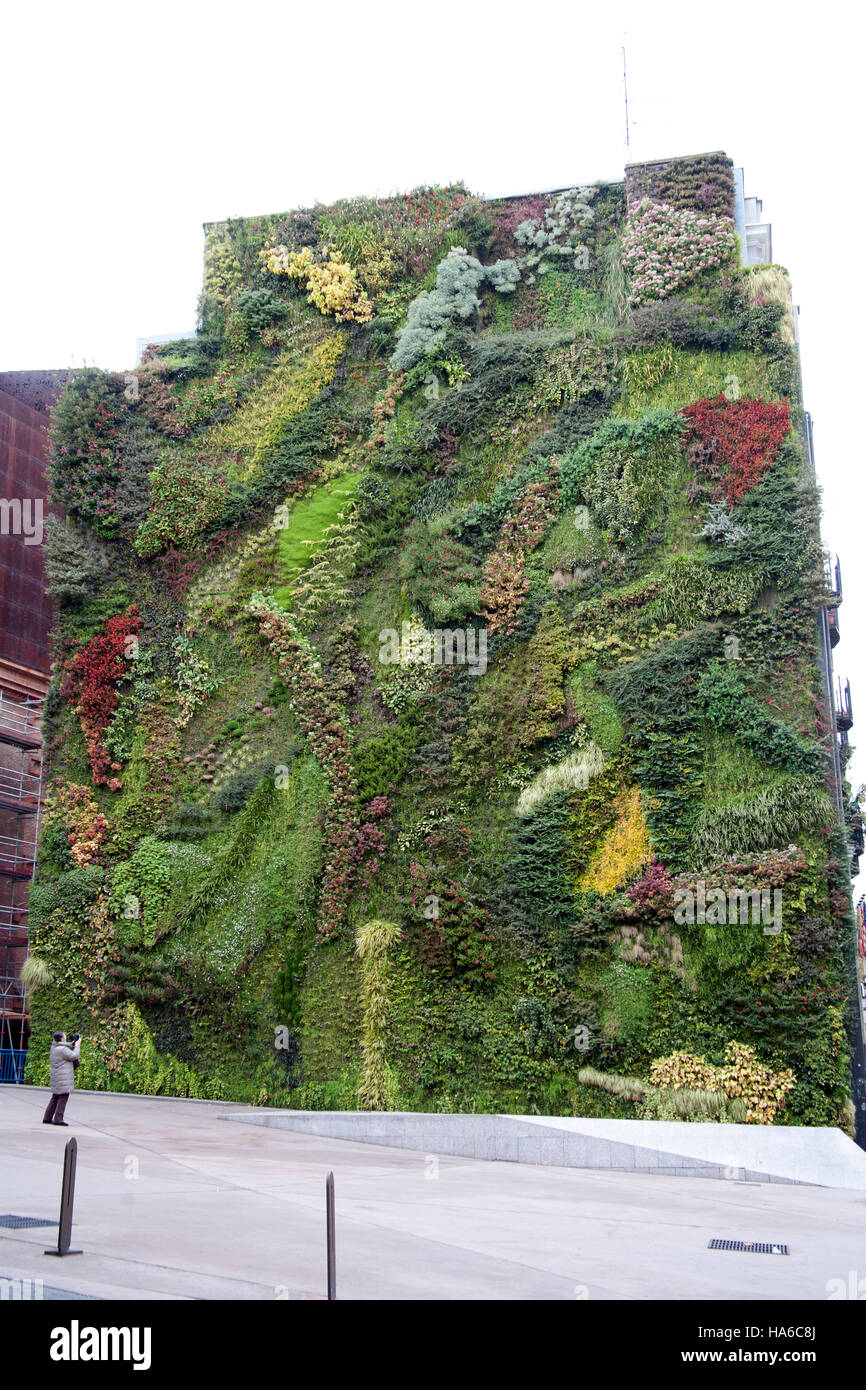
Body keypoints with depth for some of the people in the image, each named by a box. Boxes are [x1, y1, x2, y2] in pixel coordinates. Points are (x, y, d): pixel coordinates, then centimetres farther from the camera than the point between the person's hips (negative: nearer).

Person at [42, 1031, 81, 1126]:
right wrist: (77, 1046, -1)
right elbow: (73, 1056, -13)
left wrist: (72, 1045, 12)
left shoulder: (54, 1047, 11)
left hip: (55, 1077, 10)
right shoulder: (62, 1049, -17)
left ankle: (47, 1118, 18)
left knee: (55, 1098, 15)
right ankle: (58, 1119, -7)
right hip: (63, 1078, -10)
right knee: (63, 1098, -6)